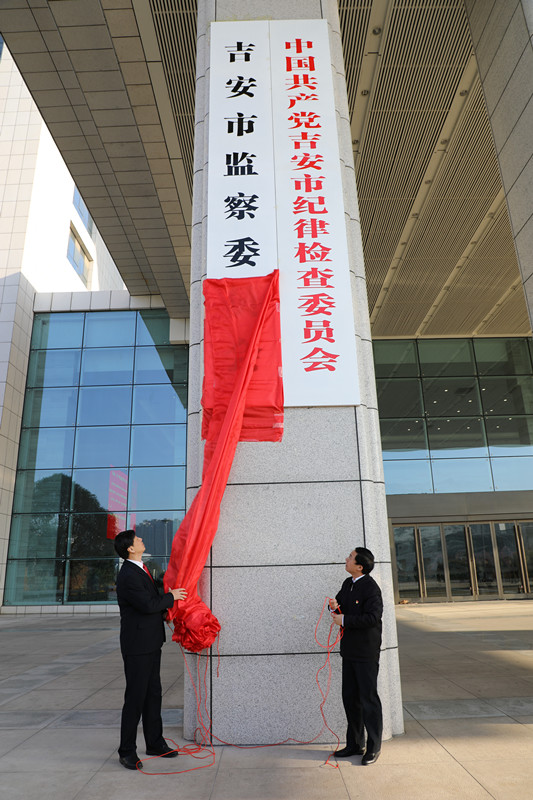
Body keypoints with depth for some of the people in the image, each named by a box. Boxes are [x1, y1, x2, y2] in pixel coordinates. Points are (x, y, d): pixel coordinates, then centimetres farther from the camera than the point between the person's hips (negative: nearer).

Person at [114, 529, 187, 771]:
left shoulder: (141, 569, 10)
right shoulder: (128, 575, -22)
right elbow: (148, 605, -25)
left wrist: (166, 609, 11)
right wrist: (171, 597, -13)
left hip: (151, 643, 9)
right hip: (137, 645, -9)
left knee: (153, 693, 17)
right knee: (135, 697, 1)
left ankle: (155, 743, 30)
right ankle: (127, 751, 15)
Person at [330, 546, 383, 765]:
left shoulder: (371, 588, -18)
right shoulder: (348, 583, 8)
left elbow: (372, 617, -25)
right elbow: (339, 603, 19)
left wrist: (344, 620, -22)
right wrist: (334, 607, -5)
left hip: (366, 652, -8)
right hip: (349, 650, 8)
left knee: (368, 699, 3)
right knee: (350, 698, 15)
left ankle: (374, 747, 18)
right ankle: (355, 744, 29)